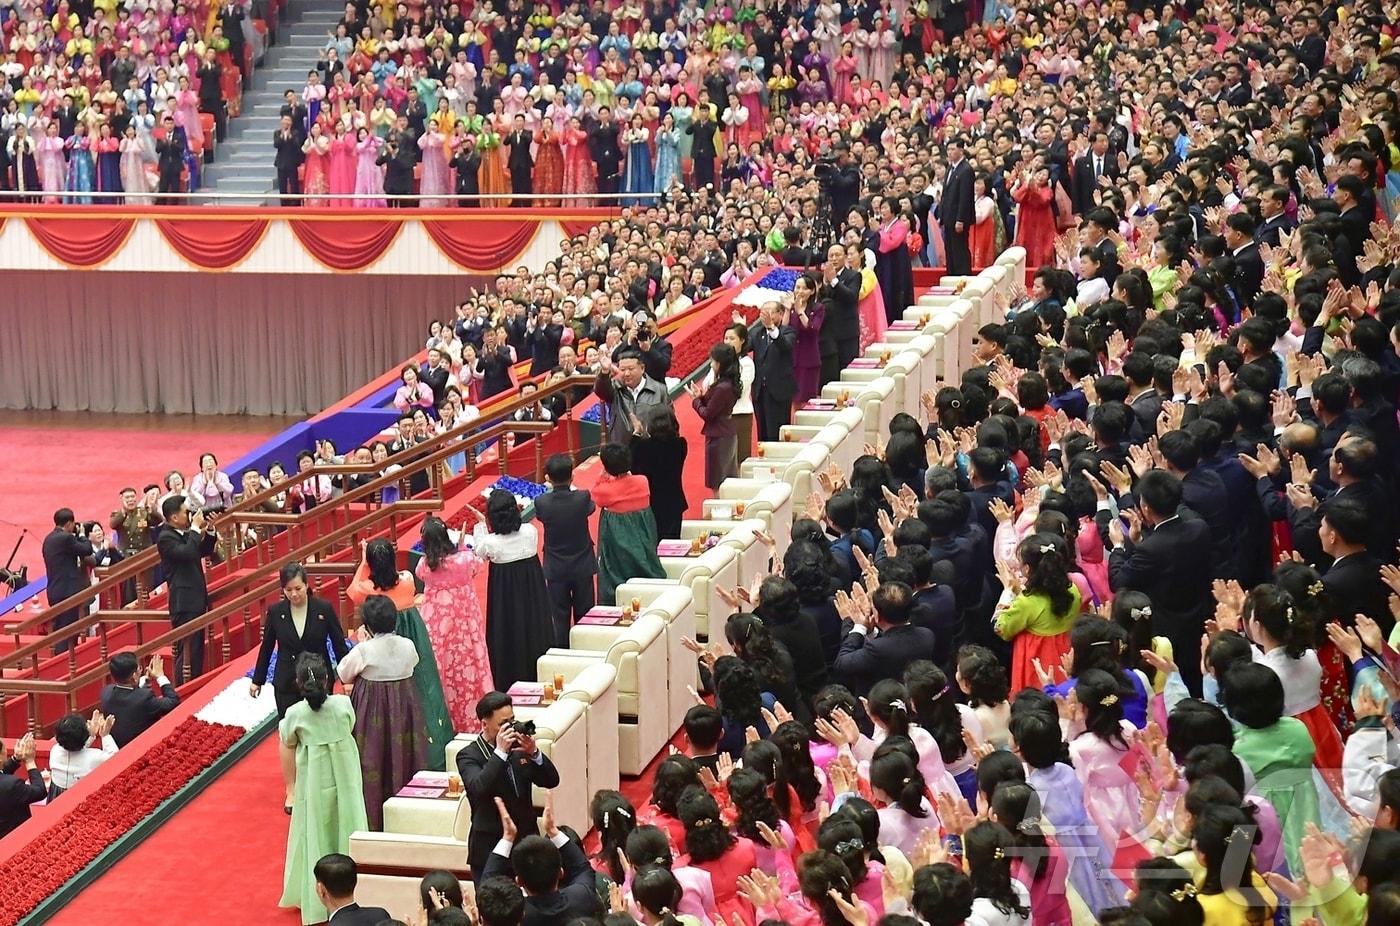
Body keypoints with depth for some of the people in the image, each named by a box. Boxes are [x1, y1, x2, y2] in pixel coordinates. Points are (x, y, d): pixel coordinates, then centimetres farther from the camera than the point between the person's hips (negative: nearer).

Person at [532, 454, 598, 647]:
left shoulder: (542, 502, -18)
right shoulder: (583, 498, -18)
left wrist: (552, 489, 12)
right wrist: (572, 489, 18)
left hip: (555, 569, 0)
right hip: (582, 566, 0)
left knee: (560, 617, 10)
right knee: (584, 615, 13)